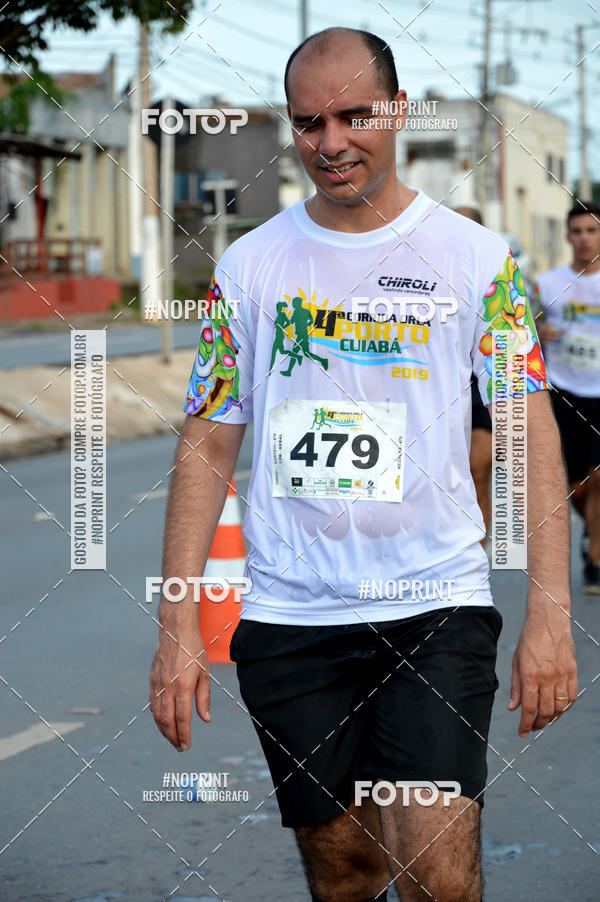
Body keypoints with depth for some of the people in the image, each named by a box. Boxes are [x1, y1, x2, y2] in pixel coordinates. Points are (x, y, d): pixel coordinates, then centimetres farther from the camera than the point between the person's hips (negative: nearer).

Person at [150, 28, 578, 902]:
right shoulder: (247, 265, 5)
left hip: (439, 606, -2)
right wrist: (178, 629, -1)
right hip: (289, 617, 2)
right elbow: (208, 445, 6)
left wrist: (549, 616, -7)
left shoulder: (476, 257, 1)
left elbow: (531, 435, 1)